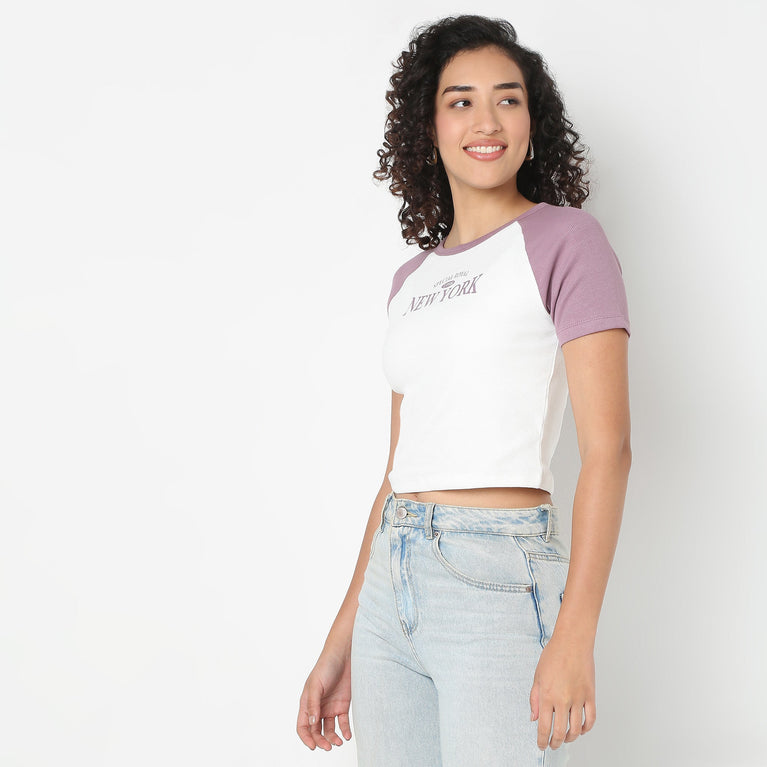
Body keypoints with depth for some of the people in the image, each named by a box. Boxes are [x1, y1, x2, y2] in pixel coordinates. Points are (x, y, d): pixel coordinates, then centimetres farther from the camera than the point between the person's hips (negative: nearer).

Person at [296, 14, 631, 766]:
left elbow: (608, 448, -10)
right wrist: (340, 643, 15)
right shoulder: (411, 280, 14)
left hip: (499, 579, -6)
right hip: (392, 588, 6)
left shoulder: (565, 239, -2)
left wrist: (575, 635, -18)